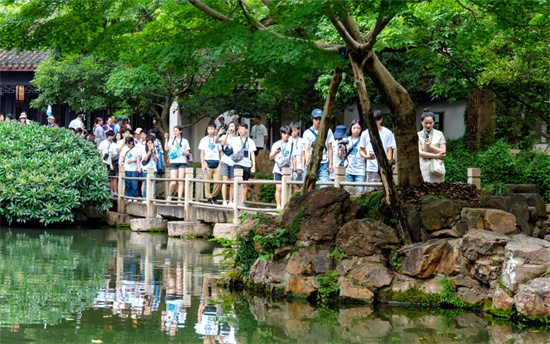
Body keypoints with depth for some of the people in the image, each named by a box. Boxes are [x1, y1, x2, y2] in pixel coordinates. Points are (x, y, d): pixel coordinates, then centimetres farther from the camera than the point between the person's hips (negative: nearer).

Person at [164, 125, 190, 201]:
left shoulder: (184, 141, 12)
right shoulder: (171, 141, 13)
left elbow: (188, 153, 13)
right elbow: (166, 148, -3)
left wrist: (184, 152, -9)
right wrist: (166, 139, -4)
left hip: (182, 162, 0)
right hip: (173, 162, 0)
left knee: (180, 182, -7)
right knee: (173, 182, -9)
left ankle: (179, 199, -7)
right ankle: (169, 195, 15)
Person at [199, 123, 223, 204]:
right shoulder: (204, 140, 10)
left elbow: (221, 152, 16)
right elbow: (202, 153, 7)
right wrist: (202, 164, -3)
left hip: (217, 163, 1)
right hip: (207, 162, -1)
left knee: (218, 182, -7)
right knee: (207, 182, -3)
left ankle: (213, 196, 12)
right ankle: (209, 198, 4)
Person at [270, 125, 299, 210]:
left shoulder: (292, 145, 10)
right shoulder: (276, 144, 10)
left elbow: (294, 158, 9)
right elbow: (270, 158, 9)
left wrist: (294, 170, 5)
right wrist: (275, 153, -13)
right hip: (277, 169, 1)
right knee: (278, 188, -6)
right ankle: (278, 206, -6)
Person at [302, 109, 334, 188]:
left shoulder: (328, 131, 10)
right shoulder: (307, 133, 7)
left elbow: (330, 148, 10)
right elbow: (307, 149, -3)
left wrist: (331, 164, 2)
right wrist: (307, 163, -19)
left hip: (324, 164, 0)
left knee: (324, 187, -13)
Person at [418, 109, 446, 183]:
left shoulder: (439, 134, 10)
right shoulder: (418, 135, 8)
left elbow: (443, 153, 4)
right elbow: (420, 153, -2)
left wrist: (430, 146, -8)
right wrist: (437, 155, -8)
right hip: (424, 168, 0)